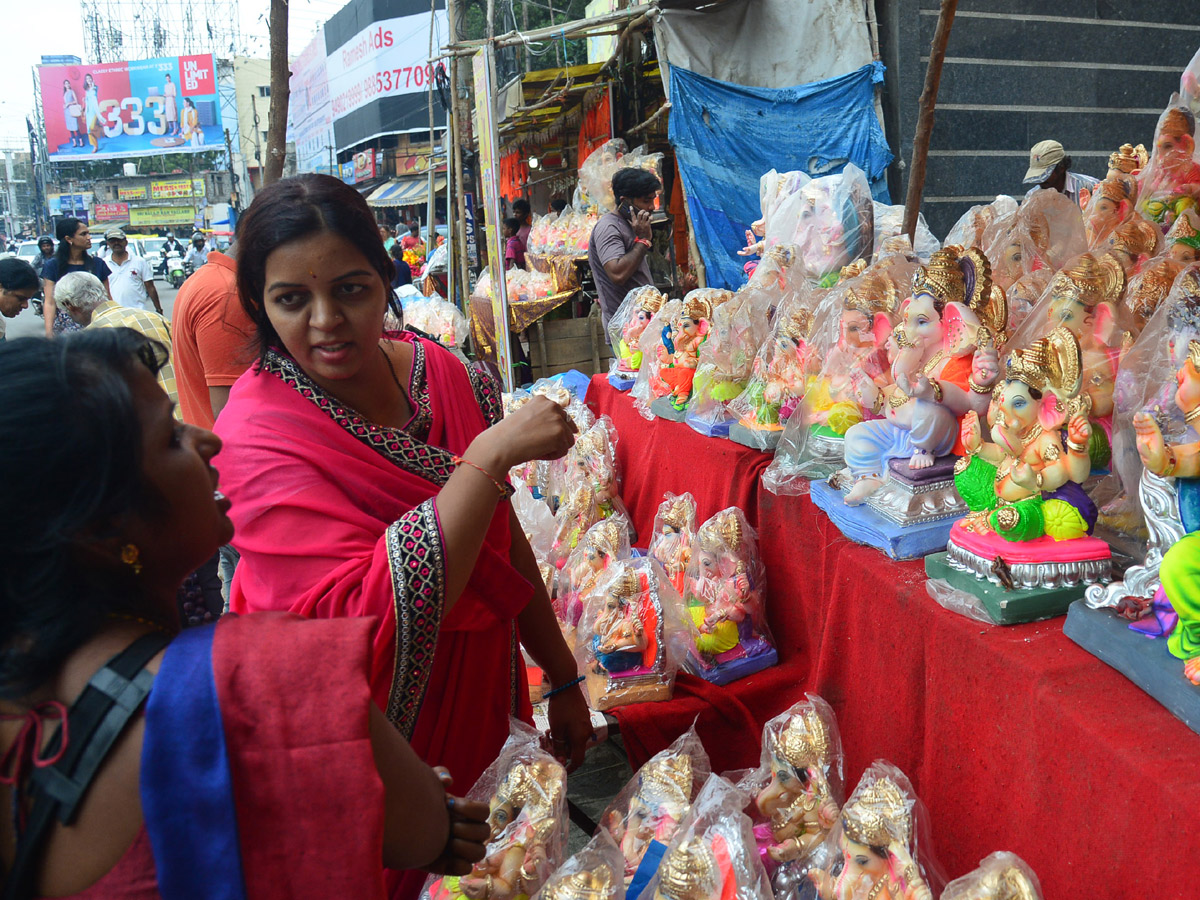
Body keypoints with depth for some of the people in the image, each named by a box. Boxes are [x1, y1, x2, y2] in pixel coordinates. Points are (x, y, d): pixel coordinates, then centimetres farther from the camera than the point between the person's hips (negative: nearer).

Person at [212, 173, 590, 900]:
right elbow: (374, 617, -33)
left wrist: (563, 678, 8)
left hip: (484, 705, 5)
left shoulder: (444, 375, -7)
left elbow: (504, 540, 3)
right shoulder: (257, 437, -23)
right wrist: (491, 453, -34)